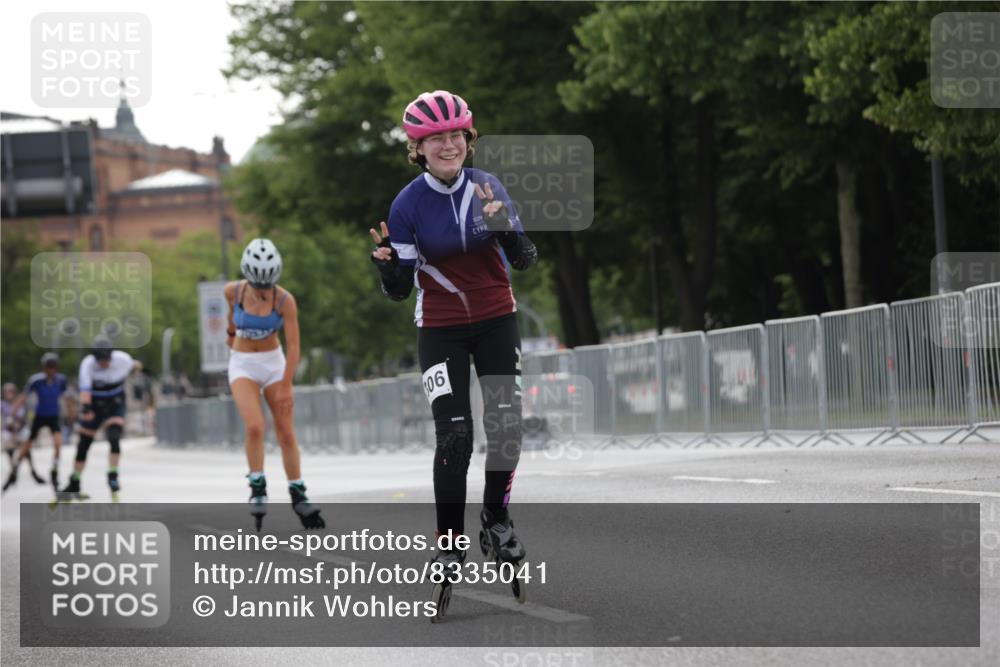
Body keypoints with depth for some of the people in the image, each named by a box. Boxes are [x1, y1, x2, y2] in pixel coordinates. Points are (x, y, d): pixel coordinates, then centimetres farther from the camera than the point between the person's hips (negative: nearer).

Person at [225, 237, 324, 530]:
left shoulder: (285, 300, -18)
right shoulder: (233, 291, -14)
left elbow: (294, 347, -18)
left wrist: (285, 386, -22)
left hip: (274, 362, 0)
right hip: (243, 365, 0)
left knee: (287, 433, -3)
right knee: (254, 427, -20)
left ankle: (298, 496, 5)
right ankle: (258, 489, -7)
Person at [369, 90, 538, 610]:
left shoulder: (487, 188, -8)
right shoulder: (408, 205, -12)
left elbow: (524, 261, -7)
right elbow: (400, 290, -8)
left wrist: (504, 227, -27)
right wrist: (386, 262, -30)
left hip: (496, 321, 2)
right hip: (440, 330, -2)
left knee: (506, 425, -4)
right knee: (454, 435, -12)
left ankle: (496, 522, 19)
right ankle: (449, 542, 0)